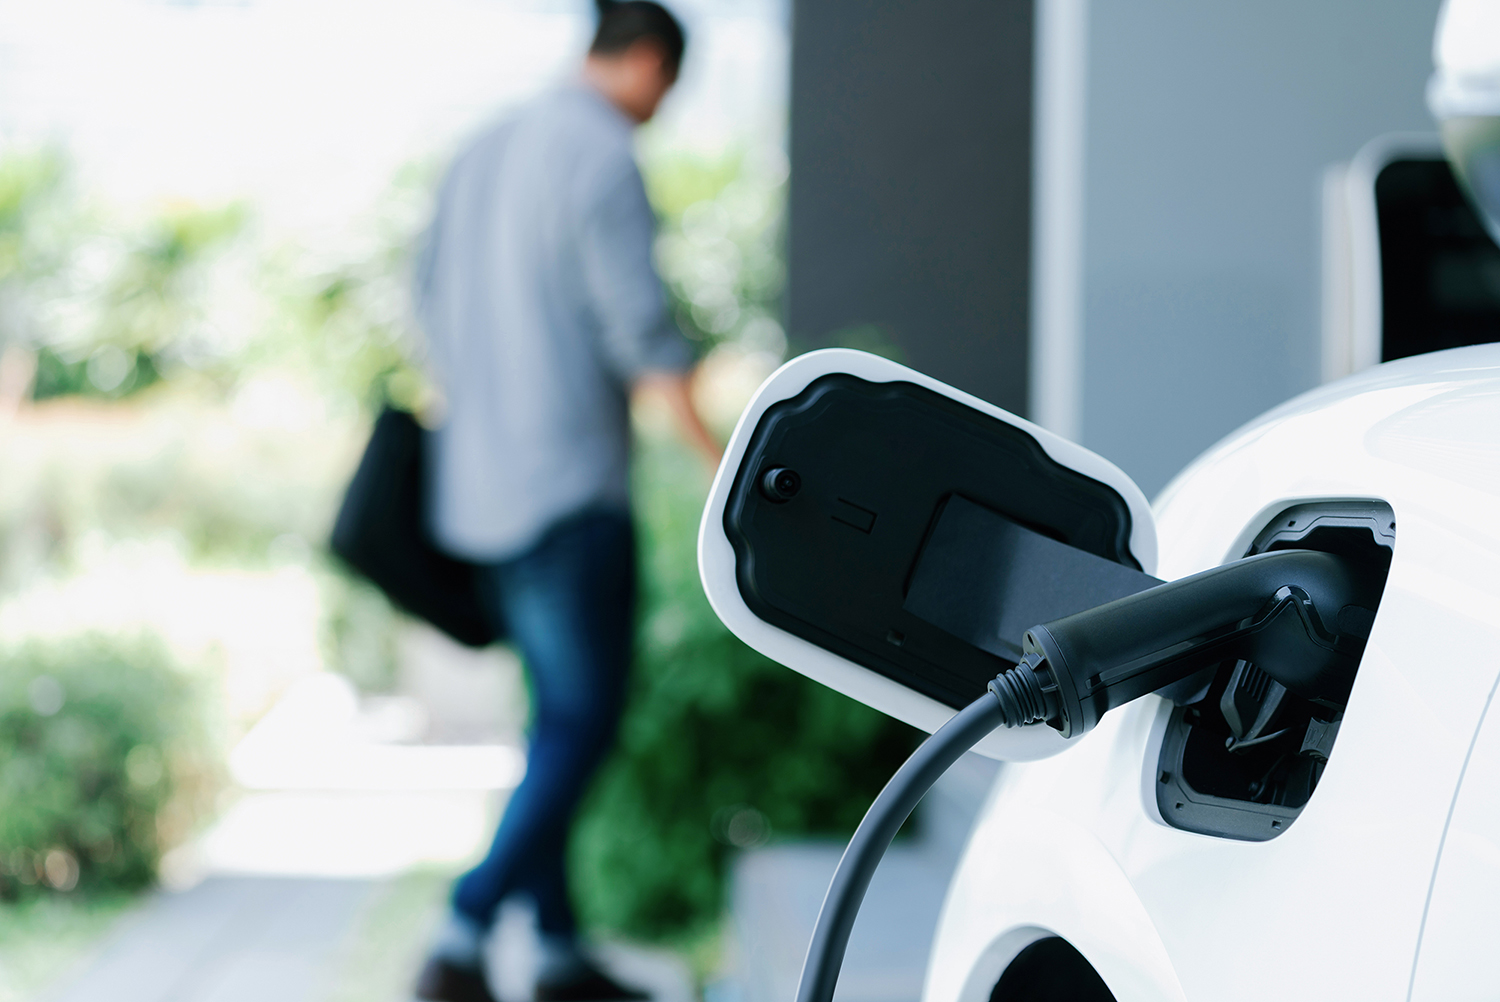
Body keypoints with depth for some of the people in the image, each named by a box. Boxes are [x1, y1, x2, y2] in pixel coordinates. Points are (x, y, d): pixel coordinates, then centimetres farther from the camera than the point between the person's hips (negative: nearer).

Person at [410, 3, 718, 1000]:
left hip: (478, 487, 9)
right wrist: (722, 460, -12)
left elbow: (433, 293, 20)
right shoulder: (604, 156, -12)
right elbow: (642, 326, -16)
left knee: (560, 717, 14)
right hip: (570, 485, -9)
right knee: (584, 722, -5)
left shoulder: (485, 153, 14)